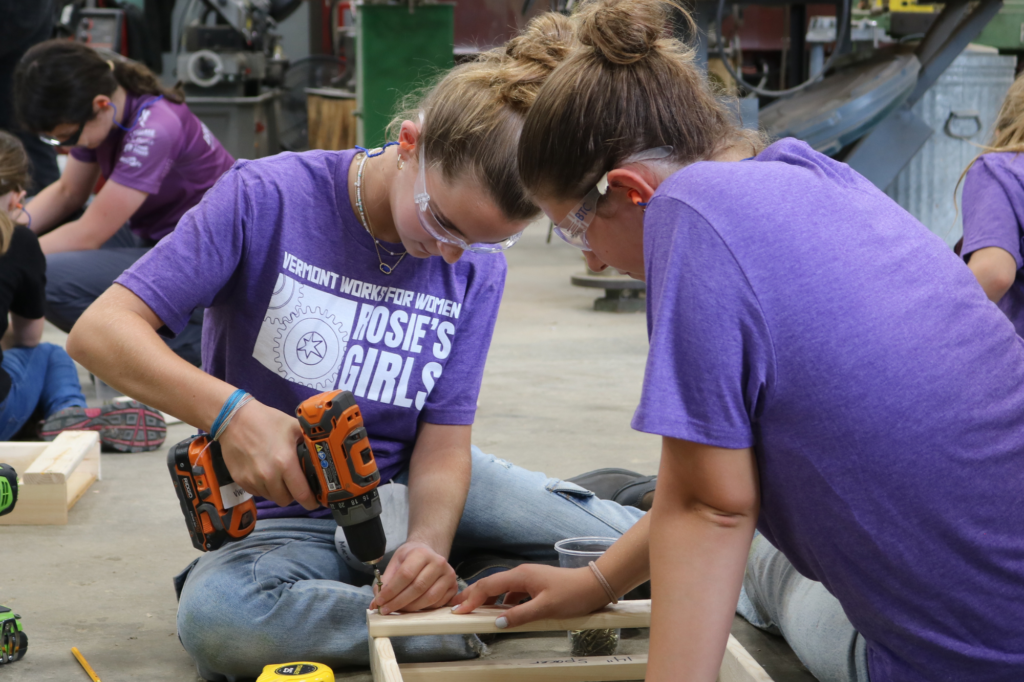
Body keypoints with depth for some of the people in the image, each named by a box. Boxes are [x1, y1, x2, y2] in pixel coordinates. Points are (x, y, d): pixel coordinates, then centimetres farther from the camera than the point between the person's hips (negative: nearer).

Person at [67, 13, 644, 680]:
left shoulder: (479, 266, -6)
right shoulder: (268, 197, -17)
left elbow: (444, 440, -8)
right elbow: (100, 330, -21)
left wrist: (429, 540, -29)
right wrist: (230, 411, -36)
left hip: (410, 486, 3)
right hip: (290, 514, -2)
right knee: (215, 616, -38)